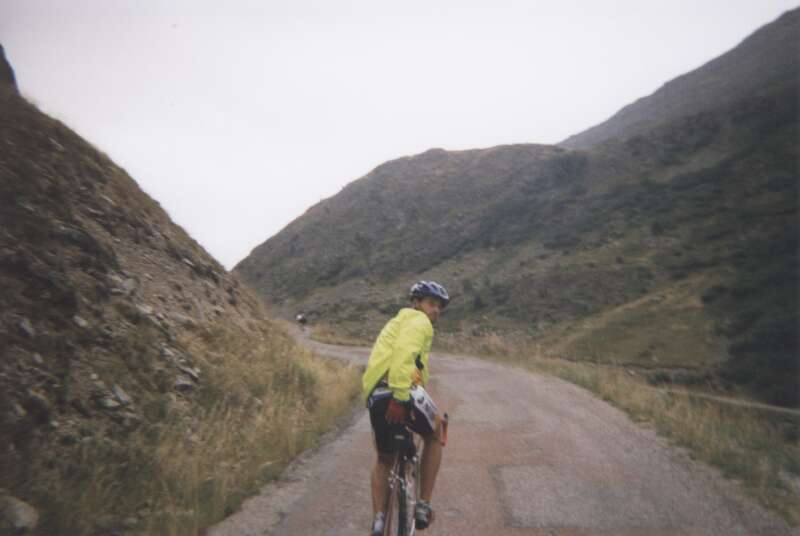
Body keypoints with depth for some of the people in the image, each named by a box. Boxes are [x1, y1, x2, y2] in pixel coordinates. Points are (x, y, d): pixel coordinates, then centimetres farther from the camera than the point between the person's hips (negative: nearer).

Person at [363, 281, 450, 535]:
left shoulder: (399, 321, 32)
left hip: (375, 398, 8)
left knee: (384, 459, 26)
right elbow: (404, 353, -19)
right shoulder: (419, 320, 1)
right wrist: (400, 397, -26)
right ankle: (423, 504, 20)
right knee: (435, 433, 21)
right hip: (397, 395, -8)